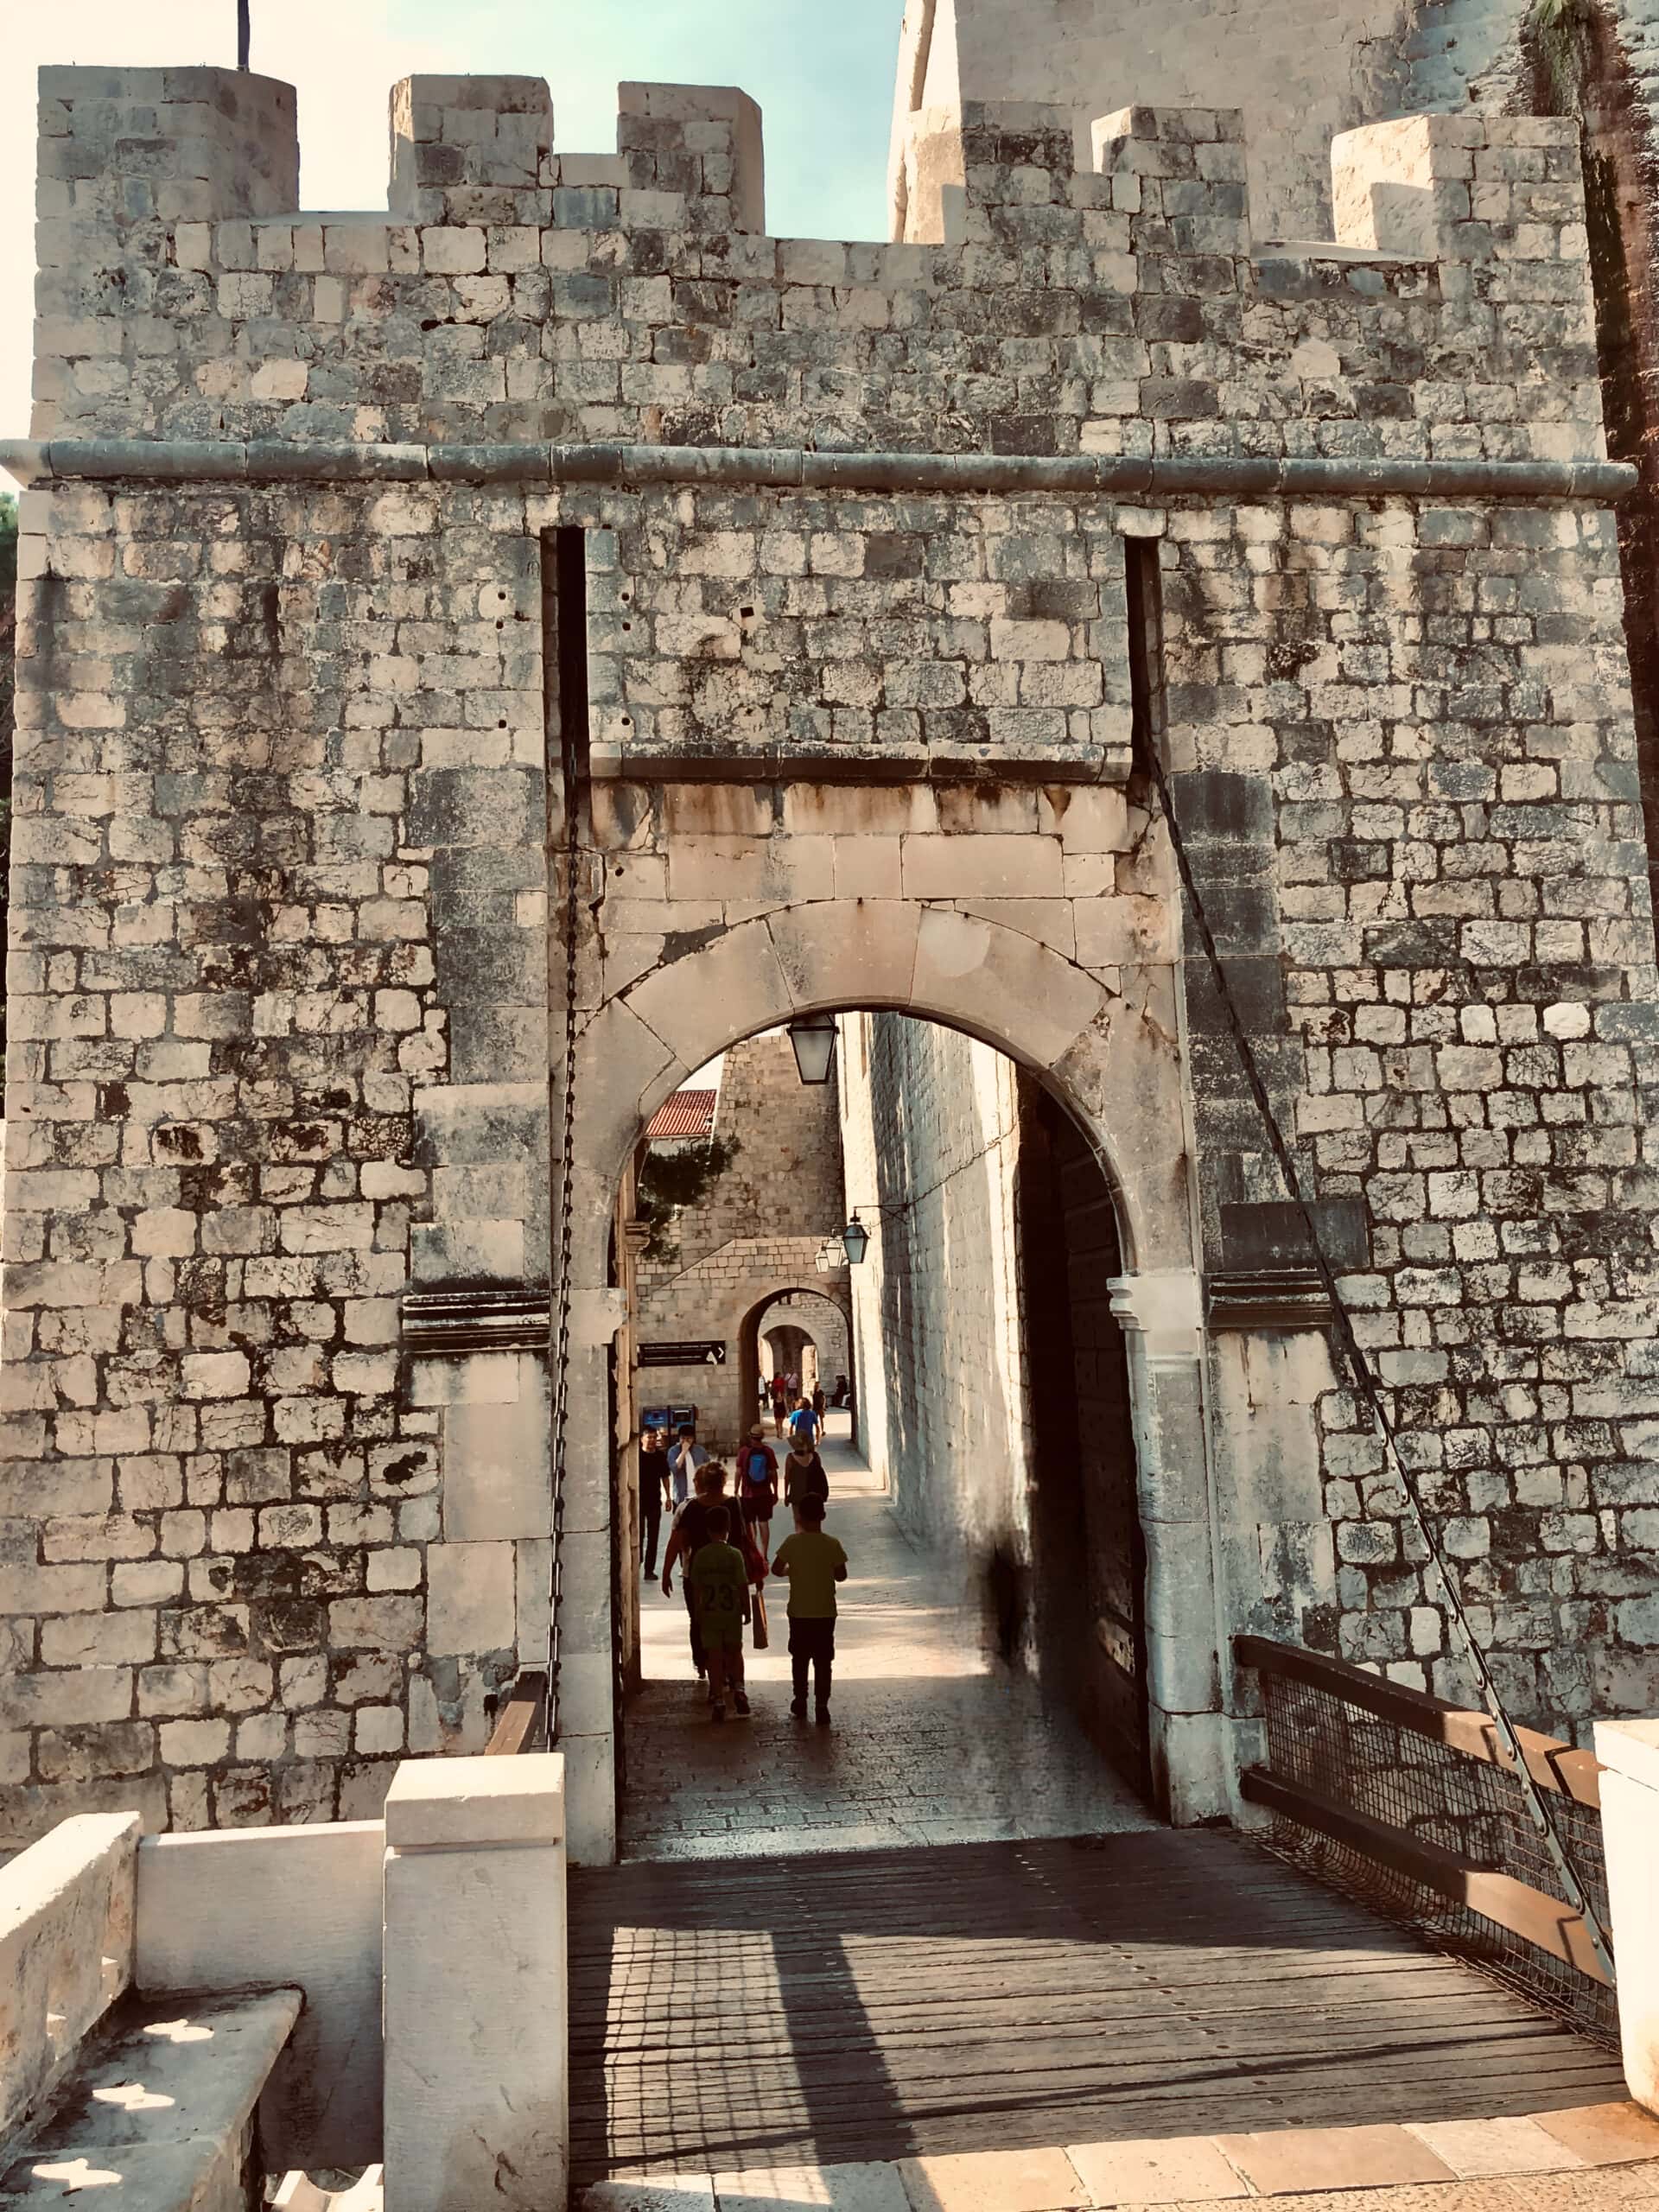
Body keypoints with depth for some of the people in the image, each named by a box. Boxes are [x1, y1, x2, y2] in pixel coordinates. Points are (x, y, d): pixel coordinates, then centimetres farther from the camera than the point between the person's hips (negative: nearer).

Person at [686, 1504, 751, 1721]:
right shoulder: (735, 1554, -10)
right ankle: (738, 1688, 2)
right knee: (735, 1652, 18)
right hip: (732, 1612, 0)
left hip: (709, 1613, 0)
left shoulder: (700, 1555, -5)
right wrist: (747, 1610, 3)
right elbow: (743, 1585, -8)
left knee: (714, 1656, 5)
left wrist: (697, 1612, 11)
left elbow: (695, 1587, 0)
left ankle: (718, 1701, 3)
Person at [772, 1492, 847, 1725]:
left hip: (799, 1612, 0)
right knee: (823, 1660, 6)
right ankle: (821, 1706, 3)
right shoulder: (832, 1544, -10)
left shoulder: (792, 1542, -11)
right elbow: (841, 1576, -3)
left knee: (800, 1658, 18)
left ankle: (800, 1701, 27)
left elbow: (776, 1569, -5)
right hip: (825, 1612, 0)